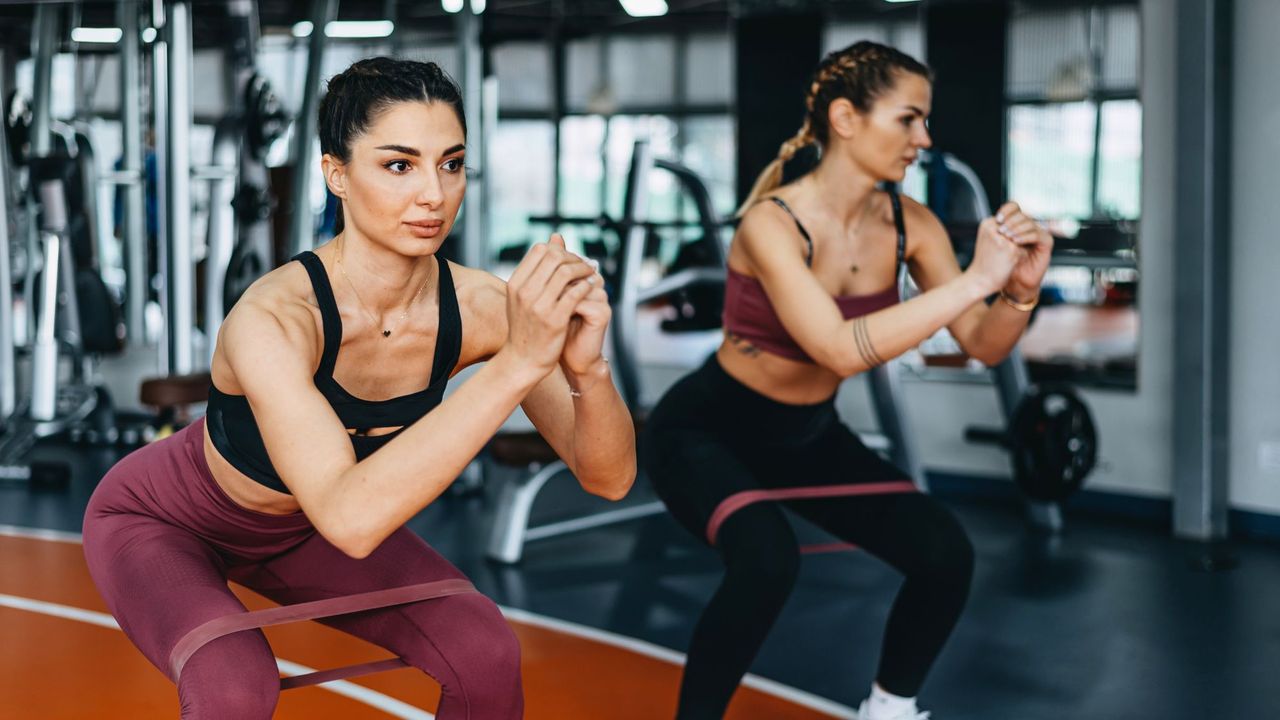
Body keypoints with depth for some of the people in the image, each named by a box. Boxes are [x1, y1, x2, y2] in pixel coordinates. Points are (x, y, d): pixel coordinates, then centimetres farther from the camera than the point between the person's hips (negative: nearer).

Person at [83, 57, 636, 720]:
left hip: (299, 528, 4)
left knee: (487, 654, -14)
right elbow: (350, 519, -50)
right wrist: (515, 364, -53)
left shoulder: (476, 306, -24)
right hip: (159, 523, -4)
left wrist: (587, 368, -44)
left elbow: (608, 478, -23)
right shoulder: (274, 317, -38)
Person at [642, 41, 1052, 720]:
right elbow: (842, 349, -41)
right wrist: (974, 279, -40)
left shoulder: (909, 224, -10)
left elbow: (983, 346, -7)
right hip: (705, 430, -6)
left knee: (946, 552, -7)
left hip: (807, 435, 6)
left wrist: (1020, 288, -28)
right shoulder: (772, 221, -28)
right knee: (768, 558, -34)